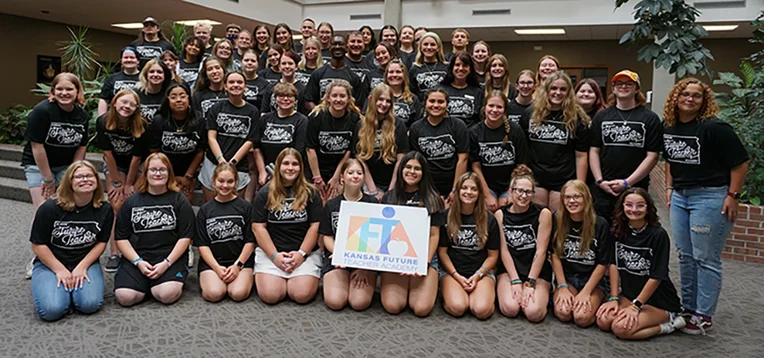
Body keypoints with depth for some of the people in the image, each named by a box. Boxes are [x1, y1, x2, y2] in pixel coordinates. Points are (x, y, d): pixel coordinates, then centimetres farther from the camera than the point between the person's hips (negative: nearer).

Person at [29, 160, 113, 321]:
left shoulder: (104, 209, -6)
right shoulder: (50, 208, -13)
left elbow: (101, 242, 0)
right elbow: (38, 245, -8)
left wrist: (82, 267, -12)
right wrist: (60, 270, -12)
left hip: (85, 263, 2)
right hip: (50, 264, -1)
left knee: (90, 304, -24)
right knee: (52, 310, -25)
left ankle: (73, 286, 9)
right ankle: (61, 286, 9)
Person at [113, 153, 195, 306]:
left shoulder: (179, 201, 6)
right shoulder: (131, 202, 11)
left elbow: (185, 237, 0)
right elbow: (121, 238, 7)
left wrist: (166, 263, -12)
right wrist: (138, 262, -8)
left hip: (170, 258, -1)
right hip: (136, 258, 2)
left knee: (168, 294, -29)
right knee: (125, 297, -23)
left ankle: (156, 284, 6)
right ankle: (144, 282, 9)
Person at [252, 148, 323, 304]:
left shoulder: (311, 193, 5)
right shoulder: (265, 193, 4)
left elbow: (315, 226, 0)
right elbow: (259, 227, -1)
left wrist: (301, 254, -12)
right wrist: (275, 256, -11)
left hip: (305, 252, 0)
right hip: (270, 252, 0)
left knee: (302, 295, -20)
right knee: (270, 295, -19)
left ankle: (291, 278, 14)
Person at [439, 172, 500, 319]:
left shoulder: (489, 220, 3)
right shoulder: (446, 216, 0)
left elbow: (493, 255, 5)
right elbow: (442, 251, 1)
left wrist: (477, 275, -10)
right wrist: (457, 276, -10)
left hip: (482, 272, 1)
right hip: (452, 272, -1)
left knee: (482, 310, -26)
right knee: (457, 308, -28)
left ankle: (473, 294, 6)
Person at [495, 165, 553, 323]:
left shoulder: (543, 213, -7)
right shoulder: (501, 214, -1)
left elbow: (541, 251, -9)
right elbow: (504, 250, -4)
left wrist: (530, 283, -13)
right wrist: (515, 281, -11)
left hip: (537, 271, -1)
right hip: (509, 269, 1)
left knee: (534, 313, -23)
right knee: (510, 308, -24)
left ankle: (542, 295, 11)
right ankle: (503, 290, 10)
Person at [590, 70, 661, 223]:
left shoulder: (650, 118, 2)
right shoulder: (601, 116, 9)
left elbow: (652, 156, -3)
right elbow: (594, 150, 7)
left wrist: (627, 182, -10)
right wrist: (600, 181, -4)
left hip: (635, 188, -1)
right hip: (602, 189, 2)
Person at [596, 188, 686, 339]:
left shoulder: (658, 235, -17)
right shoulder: (619, 231, -2)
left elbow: (657, 277, -17)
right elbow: (614, 264, 0)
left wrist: (635, 306, -16)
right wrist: (614, 298, -5)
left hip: (659, 301, -5)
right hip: (629, 295, 5)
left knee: (620, 328, -24)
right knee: (603, 320, -19)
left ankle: (668, 323, -2)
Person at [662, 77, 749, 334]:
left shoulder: (714, 128, -15)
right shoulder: (668, 127, 5)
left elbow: (740, 162, -12)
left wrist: (733, 196, -13)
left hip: (710, 197, -7)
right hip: (680, 196, 7)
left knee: (706, 259, -1)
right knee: (685, 256, 13)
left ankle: (704, 317, 9)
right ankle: (688, 308, 25)